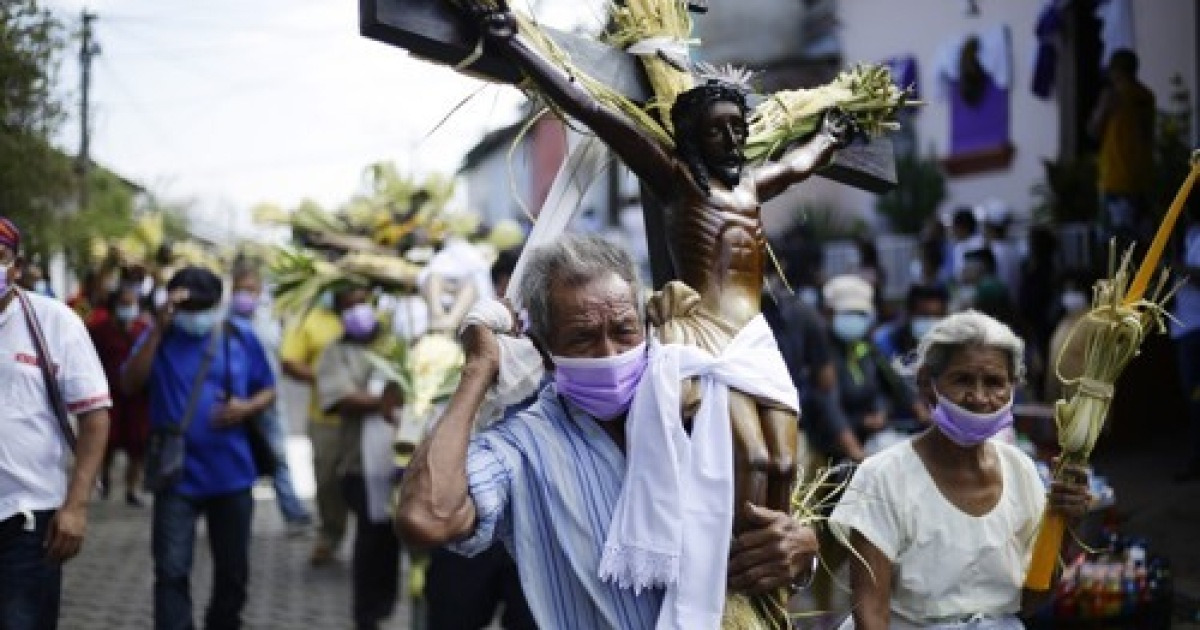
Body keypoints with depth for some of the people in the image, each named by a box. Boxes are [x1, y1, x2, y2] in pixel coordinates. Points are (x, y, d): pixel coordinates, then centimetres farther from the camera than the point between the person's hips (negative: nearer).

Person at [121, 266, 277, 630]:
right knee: (171, 571, -9)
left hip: (232, 475, 2)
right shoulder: (159, 338, -1)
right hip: (177, 475, -2)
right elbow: (130, 385, -16)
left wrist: (248, 407, -13)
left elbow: (268, 391, 10)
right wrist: (158, 330, -20)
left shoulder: (241, 338, 3)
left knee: (233, 570, 14)